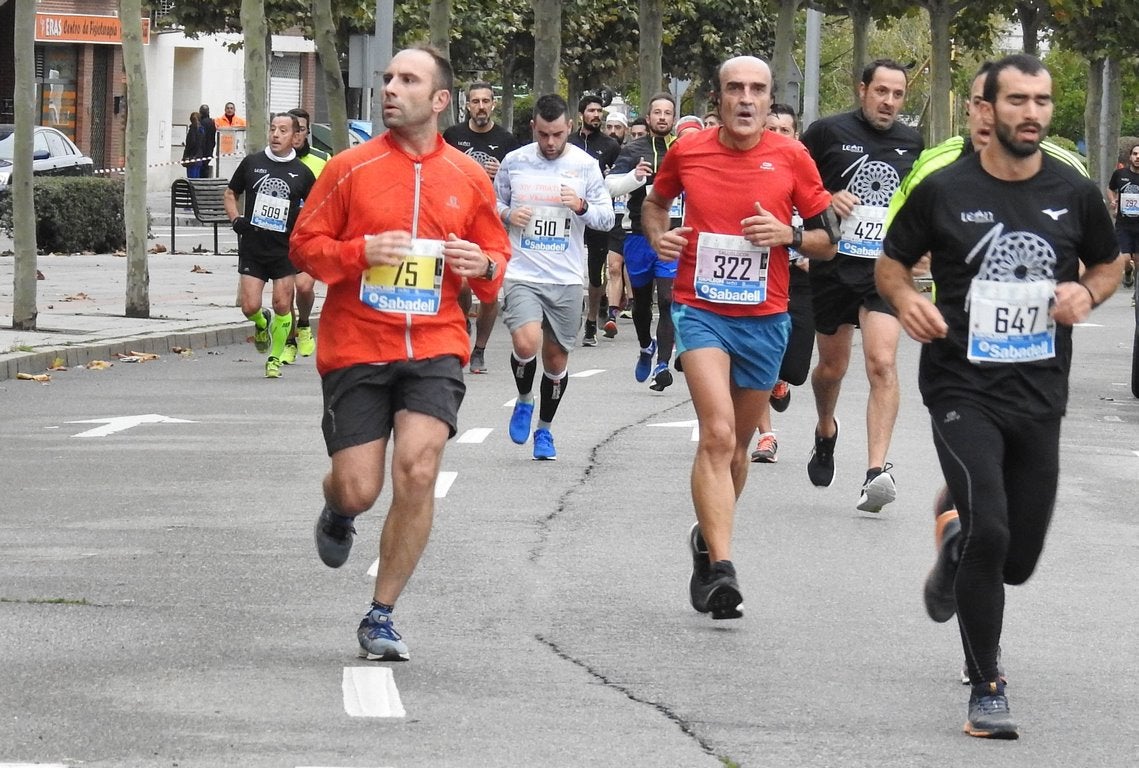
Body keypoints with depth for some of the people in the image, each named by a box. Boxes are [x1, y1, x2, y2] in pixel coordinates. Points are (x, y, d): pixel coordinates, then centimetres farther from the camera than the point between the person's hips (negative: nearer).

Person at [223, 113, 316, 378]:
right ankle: (261, 323, 30)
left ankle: (275, 359, 14)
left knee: (282, 305, -3)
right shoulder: (251, 163, 4)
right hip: (252, 247, 1)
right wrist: (236, 219, 0)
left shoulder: (302, 173, 2)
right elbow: (230, 193, 16)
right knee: (250, 306, -6)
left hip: (285, 249, -1)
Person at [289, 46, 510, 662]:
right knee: (357, 490, -3)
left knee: (418, 471, -17)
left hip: (435, 345, 1)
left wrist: (483, 266, -6)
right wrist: (361, 252, -16)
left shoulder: (469, 178, 6)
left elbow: (497, 256, 18)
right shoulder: (350, 168, -1)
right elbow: (304, 246, 2)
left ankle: (381, 617, -3)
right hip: (355, 348, -1)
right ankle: (338, 511, 39)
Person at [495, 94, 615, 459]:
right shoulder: (514, 162, 2)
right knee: (526, 343, -23)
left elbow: (607, 218, 2)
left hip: (567, 279, 1)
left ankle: (544, 429, 29)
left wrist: (582, 206, -19)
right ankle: (524, 400, 8)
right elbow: (494, 204, 14)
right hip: (522, 274, -1)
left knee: (556, 356, 9)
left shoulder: (585, 165, 1)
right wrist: (507, 214, -9)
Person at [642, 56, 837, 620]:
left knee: (736, 442, 16)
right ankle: (721, 569, -26)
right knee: (717, 433, -20)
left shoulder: (791, 158, -3)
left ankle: (708, 538, 40)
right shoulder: (687, 152, -2)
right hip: (700, 312, -2)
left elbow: (828, 241, 3)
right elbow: (656, 202, 20)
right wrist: (657, 235, -1)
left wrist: (787, 235, -16)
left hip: (764, 318, 2)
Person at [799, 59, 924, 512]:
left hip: (885, 268, 0)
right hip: (833, 265, 0)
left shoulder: (911, 143, 8)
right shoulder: (828, 133, -2)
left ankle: (876, 471, -25)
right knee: (832, 366, 14)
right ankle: (825, 430, 47)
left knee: (882, 363, -17)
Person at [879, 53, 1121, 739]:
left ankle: (957, 532, 47)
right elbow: (892, 264, 7)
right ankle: (987, 688, -7)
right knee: (989, 531, -21)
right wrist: (907, 300, -15)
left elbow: (1110, 265, 17)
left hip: (1040, 394, 3)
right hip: (963, 390, -3)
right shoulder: (945, 190, -5)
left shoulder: (1074, 193, 2)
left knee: (1017, 559, 9)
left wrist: (1087, 293, -6)